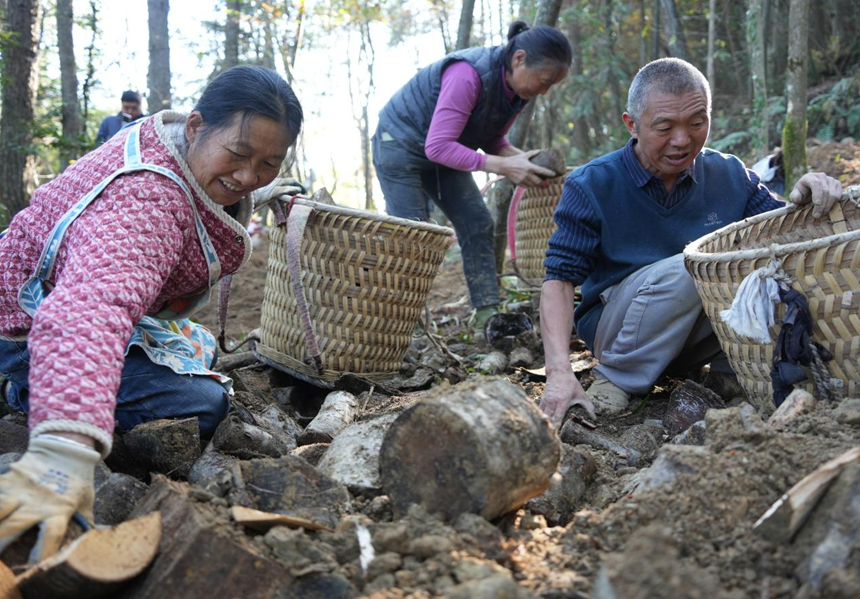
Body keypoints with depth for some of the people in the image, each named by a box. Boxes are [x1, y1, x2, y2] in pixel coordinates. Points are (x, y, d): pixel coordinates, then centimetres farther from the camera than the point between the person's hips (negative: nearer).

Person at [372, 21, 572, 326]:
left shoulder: (517, 88, -9)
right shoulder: (468, 75, -35)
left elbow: (492, 141, 2)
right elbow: (438, 146, -37)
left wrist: (522, 158, -19)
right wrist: (503, 166, -40)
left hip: (444, 152, 8)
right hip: (401, 145, -8)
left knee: (477, 225, -1)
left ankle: (489, 313, 0)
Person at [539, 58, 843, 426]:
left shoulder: (729, 175, -1)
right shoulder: (592, 186, -12)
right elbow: (559, 279, -17)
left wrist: (806, 194, -21)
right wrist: (559, 373, -31)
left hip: (697, 336, 4)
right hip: (615, 333, -3)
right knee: (683, 269, -33)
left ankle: (732, 372, -4)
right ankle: (615, 380, -16)